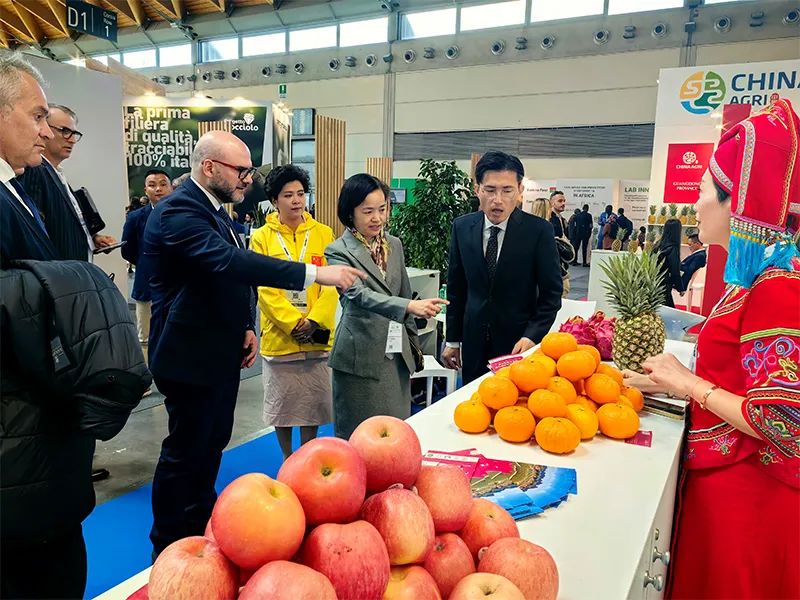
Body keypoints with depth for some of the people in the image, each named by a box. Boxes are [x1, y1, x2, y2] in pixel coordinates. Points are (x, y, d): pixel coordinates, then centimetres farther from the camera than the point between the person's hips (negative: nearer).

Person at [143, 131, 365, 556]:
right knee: (185, 451, 5)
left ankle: (201, 527, 40)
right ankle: (169, 547, 25)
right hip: (191, 356, -10)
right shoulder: (178, 212, -21)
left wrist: (246, 327, 6)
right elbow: (229, 262, -36)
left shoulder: (213, 210, 11)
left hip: (219, 352, 10)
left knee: (212, 443, 21)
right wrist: (313, 273, -38)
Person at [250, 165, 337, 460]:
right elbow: (265, 289, -8)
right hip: (278, 336, -1)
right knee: (281, 403, 12)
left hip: (316, 337, 1)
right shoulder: (262, 237, -3)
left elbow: (332, 285, -3)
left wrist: (315, 321, -15)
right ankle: (287, 460, 31)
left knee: (313, 402, 12)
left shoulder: (323, 233, 1)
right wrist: (294, 322, -16)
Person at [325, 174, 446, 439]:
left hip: (397, 354, 5)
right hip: (361, 357, -5)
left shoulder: (394, 244, 10)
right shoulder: (339, 251, -8)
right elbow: (360, 295, -23)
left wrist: (413, 344, 17)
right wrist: (410, 306, -37)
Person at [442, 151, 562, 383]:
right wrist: (453, 340, 8)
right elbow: (456, 287, 6)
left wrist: (532, 336, -16)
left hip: (519, 342, -2)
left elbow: (551, 293, -5)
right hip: (474, 343, 3)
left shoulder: (539, 230, -10)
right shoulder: (462, 227, -1)